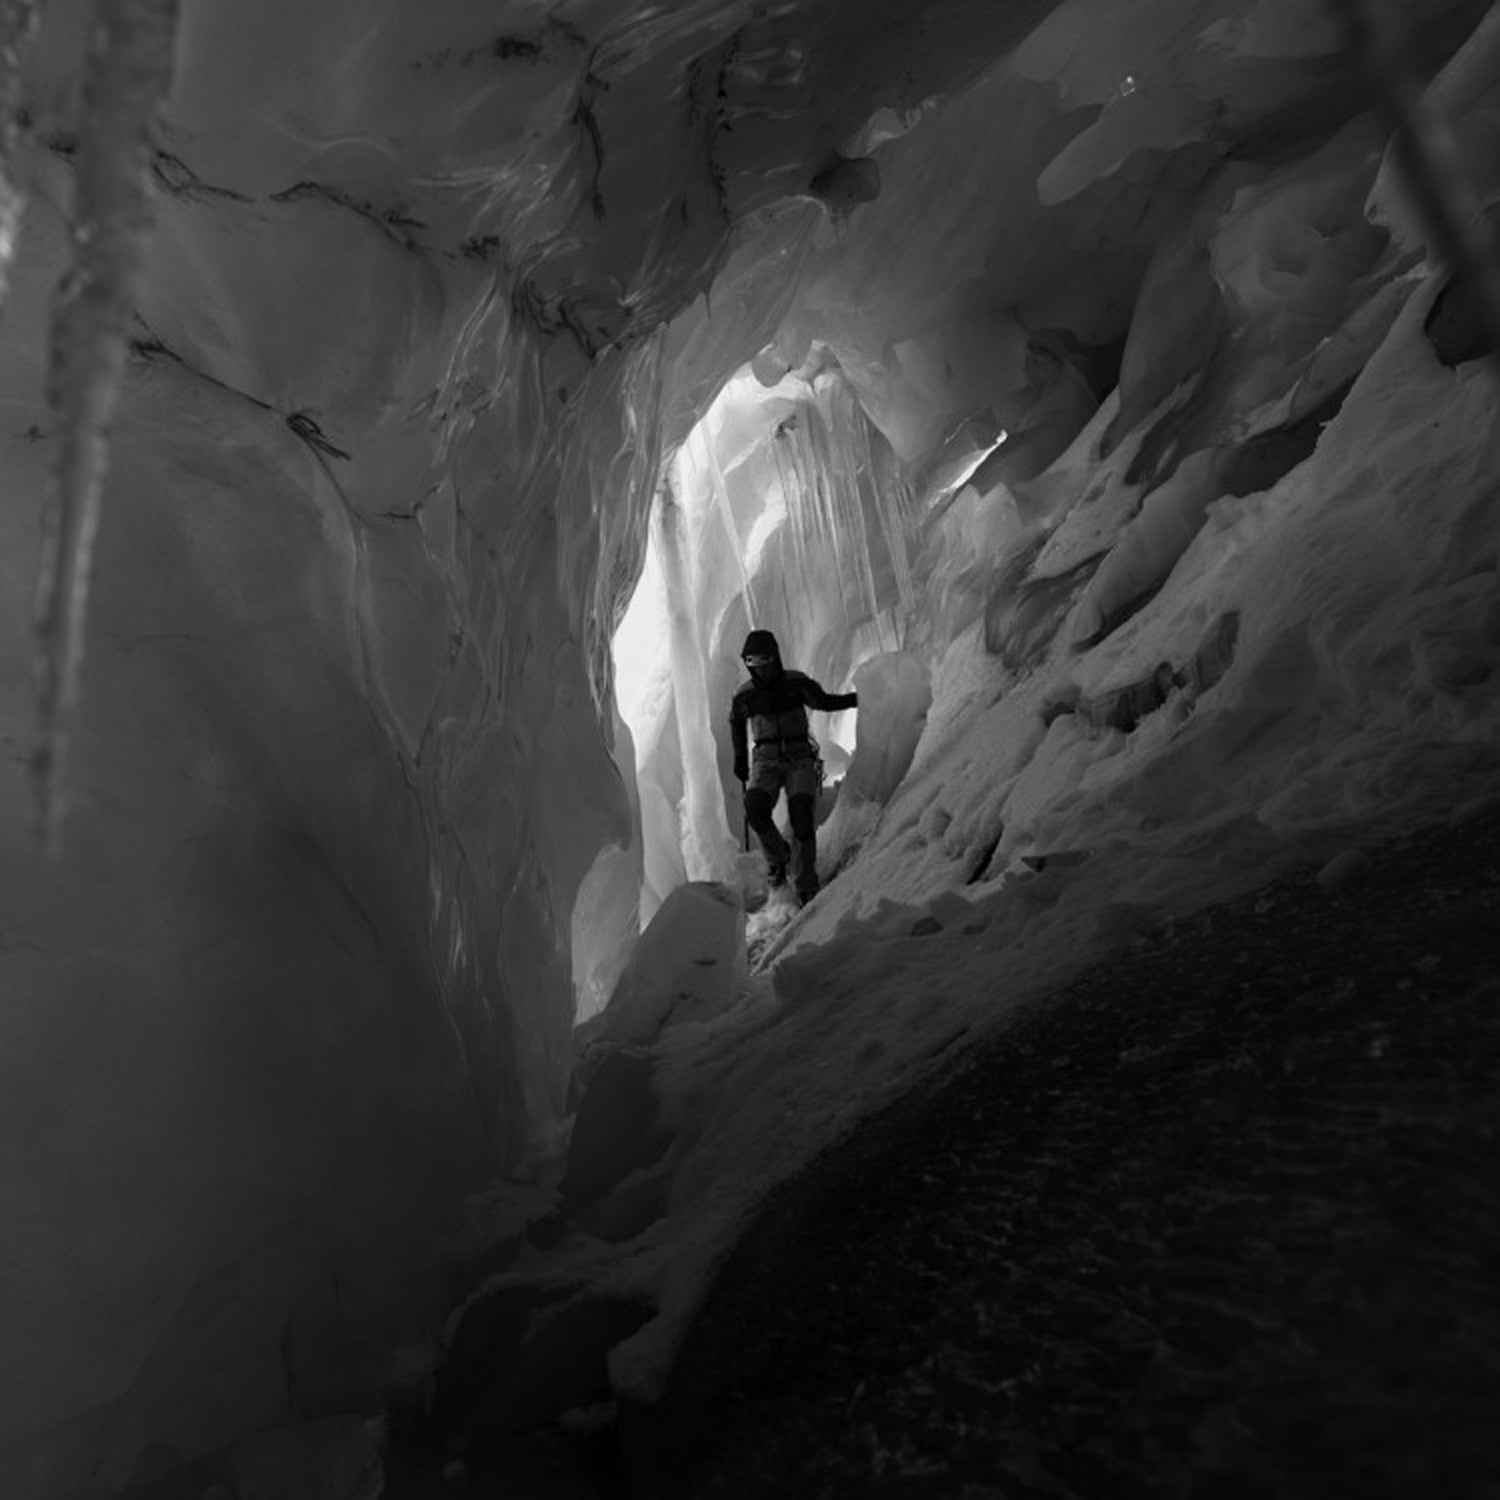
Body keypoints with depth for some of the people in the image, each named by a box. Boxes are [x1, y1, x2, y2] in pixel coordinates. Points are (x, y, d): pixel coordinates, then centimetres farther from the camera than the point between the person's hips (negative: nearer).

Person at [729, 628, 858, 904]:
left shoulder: (796, 683, 0)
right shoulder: (745, 696, 5)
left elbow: (824, 702, 14)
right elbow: (736, 723, 24)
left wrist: (855, 698, 1)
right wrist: (740, 759, 24)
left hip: (799, 758, -1)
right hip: (766, 761, 2)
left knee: (802, 815, -22)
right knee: (755, 808, -26)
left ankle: (807, 885, -13)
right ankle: (777, 856, 2)